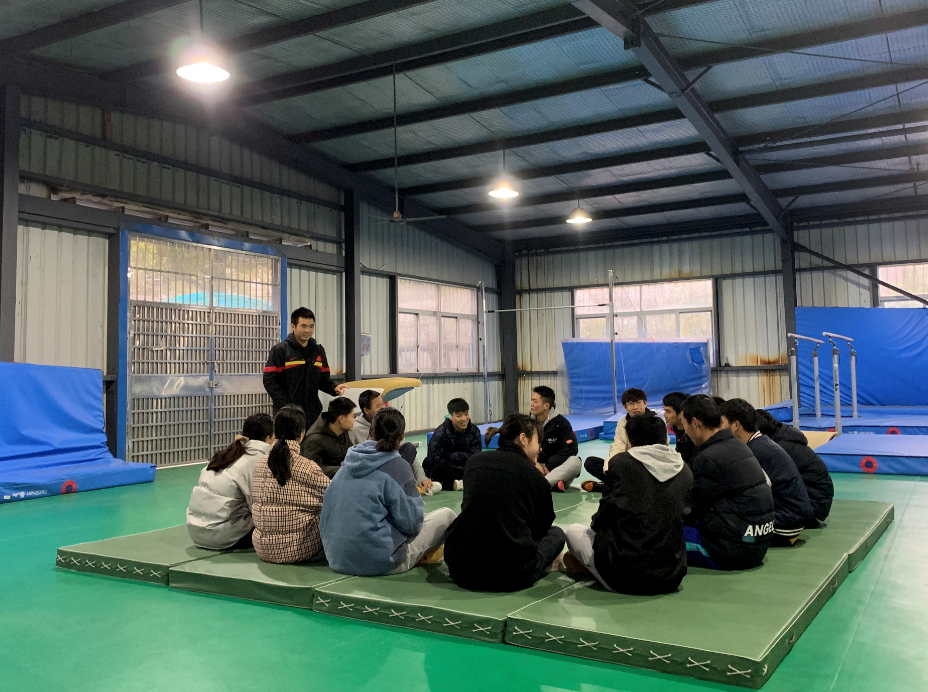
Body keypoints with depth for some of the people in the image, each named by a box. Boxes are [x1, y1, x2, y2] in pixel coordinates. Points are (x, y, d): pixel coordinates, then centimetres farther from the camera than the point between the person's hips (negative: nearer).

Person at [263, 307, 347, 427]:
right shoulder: (280, 350, -3)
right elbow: (271, 381, -8)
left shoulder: (318, 351, 14)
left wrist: (334, 389, -4)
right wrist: (286, 407, -16)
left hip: (313, 414, 5)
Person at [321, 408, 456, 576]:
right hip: (380, 563, -7)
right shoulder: (397, 466, -13)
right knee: (446, 515, 7)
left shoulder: (347, 465, 5)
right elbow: (411, 523, -12)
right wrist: (416, 497, 8)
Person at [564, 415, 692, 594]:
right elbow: (683, 517, 16)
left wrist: (596, 523, 24)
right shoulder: (684, 470, 6)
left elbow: (605, 512, 1)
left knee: (574, 530, 19)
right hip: (671, 579, 4)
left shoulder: (620, 462, -5)